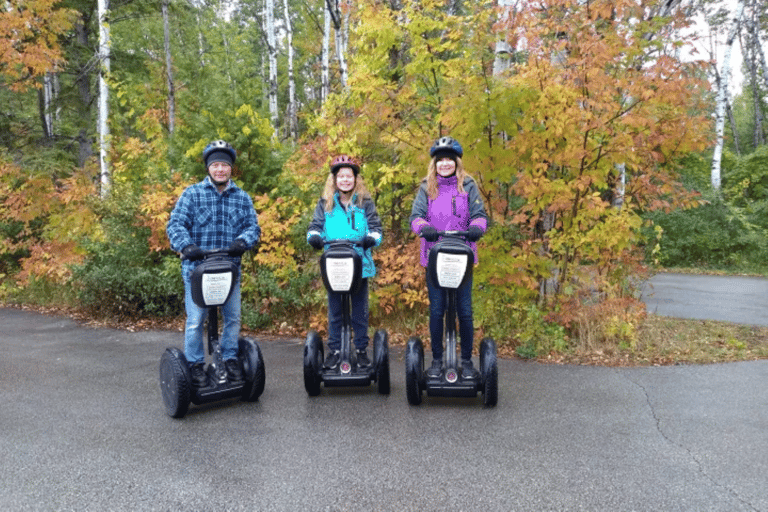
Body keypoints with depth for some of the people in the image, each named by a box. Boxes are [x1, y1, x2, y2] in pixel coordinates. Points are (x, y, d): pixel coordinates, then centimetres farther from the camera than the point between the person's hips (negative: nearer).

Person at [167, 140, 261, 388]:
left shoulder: (242, 198, 9)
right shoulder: (192, 194, 1)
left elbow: (253, 226, 5)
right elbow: (175, 224, -4)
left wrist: (242, 241, -16)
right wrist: (186, 246, -23)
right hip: (196, 267, -3)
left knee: (233, 317, 11)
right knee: (195, 320, 2)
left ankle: (230, 359, 27)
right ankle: (196, 365, 18)